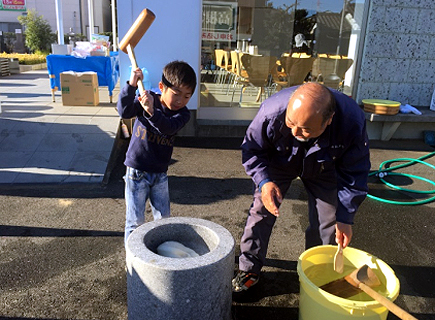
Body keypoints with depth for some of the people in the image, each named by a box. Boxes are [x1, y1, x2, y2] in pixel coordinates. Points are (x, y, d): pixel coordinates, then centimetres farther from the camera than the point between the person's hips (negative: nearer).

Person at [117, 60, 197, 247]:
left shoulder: (182, 114, -7)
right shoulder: (146, 99, -8)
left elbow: (168, 127, -28)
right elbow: (124, 112, -23)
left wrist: (151, 111, -46)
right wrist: (131, 85, -34)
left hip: (160, 174, 3)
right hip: (137, 171, -2)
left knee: (163, 219, 14)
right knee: (135, 221, 4)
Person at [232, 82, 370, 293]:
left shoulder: (352, 122, -37)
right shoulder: (272, 111, -39)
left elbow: (354, 173, -21)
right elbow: (252, 151, -19)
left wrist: (345, 217, -19)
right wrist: (264, 181, -37)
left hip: (323, 170, 1)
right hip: (280, 161, 0)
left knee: (326, 221, -1)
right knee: (262, 210, -4)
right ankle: (249, 269, 13)